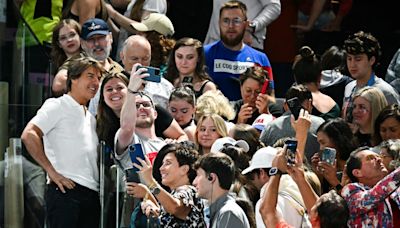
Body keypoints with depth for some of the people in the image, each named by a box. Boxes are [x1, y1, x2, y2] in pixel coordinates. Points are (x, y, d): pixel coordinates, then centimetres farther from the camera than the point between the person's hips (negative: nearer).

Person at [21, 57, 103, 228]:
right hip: (66, 189, -8)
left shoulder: (90, 118, 25)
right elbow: (29, 135, -14)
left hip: (92, 193, 8)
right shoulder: (57, 106, 0)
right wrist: (52, 172, -15)